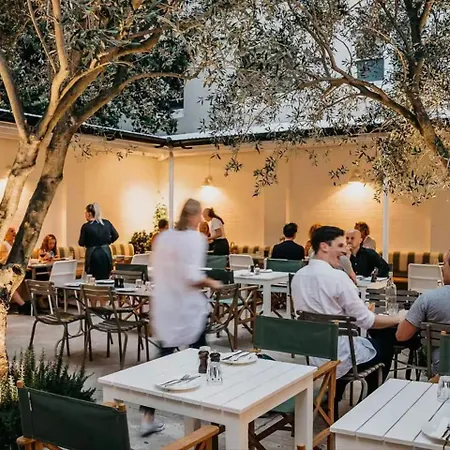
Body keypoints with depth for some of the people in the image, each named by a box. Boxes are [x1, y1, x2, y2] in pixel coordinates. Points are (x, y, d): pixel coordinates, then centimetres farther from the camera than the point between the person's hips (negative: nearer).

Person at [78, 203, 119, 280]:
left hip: (93, 256, -4)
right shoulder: (107, 223, 2)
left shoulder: (86, 226, -10)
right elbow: (115, 235, 10)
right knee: (106, 279, 11)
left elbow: (81, 243, -6)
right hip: (106, 254, 4)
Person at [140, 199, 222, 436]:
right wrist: (211, 283, -5)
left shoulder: (163, 237, 8)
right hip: (188, 307, -6)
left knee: (164, 356, 7)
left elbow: (155, 272, 12)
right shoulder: (195, 238, -12)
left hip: (163, 305, 6)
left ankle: (148, 417, 4)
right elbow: (192, 276, -21)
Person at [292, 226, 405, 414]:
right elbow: (366, 321, -15)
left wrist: (359, 309, 20)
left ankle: (332, 399, 28)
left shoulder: (298, 276, 2)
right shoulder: (337, 276, -21)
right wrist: (397, 318, 1)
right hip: (339, 354, -7)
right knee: (386, 343, 19)